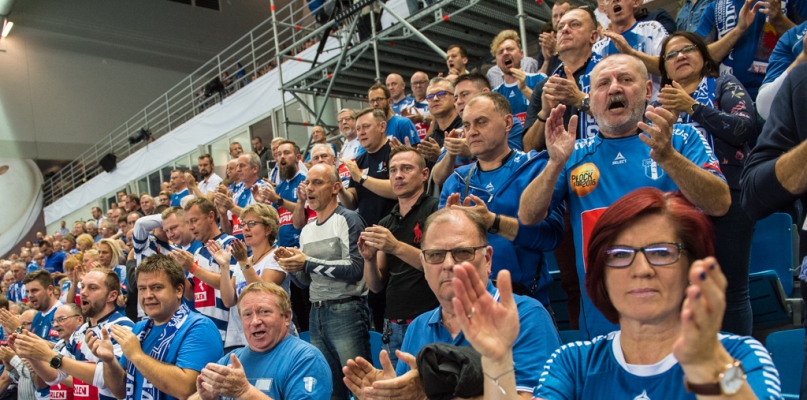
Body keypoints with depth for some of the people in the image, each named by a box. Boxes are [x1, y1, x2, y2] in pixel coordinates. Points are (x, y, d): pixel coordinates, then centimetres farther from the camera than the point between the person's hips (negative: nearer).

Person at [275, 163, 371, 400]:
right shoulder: (306, 230, 14)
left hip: (346, 312, -7)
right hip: (316, 314, 7)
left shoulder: (348, 220, -8)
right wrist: (293, 266, -5)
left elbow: (355, 270, -18)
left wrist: (307, 262, -16)